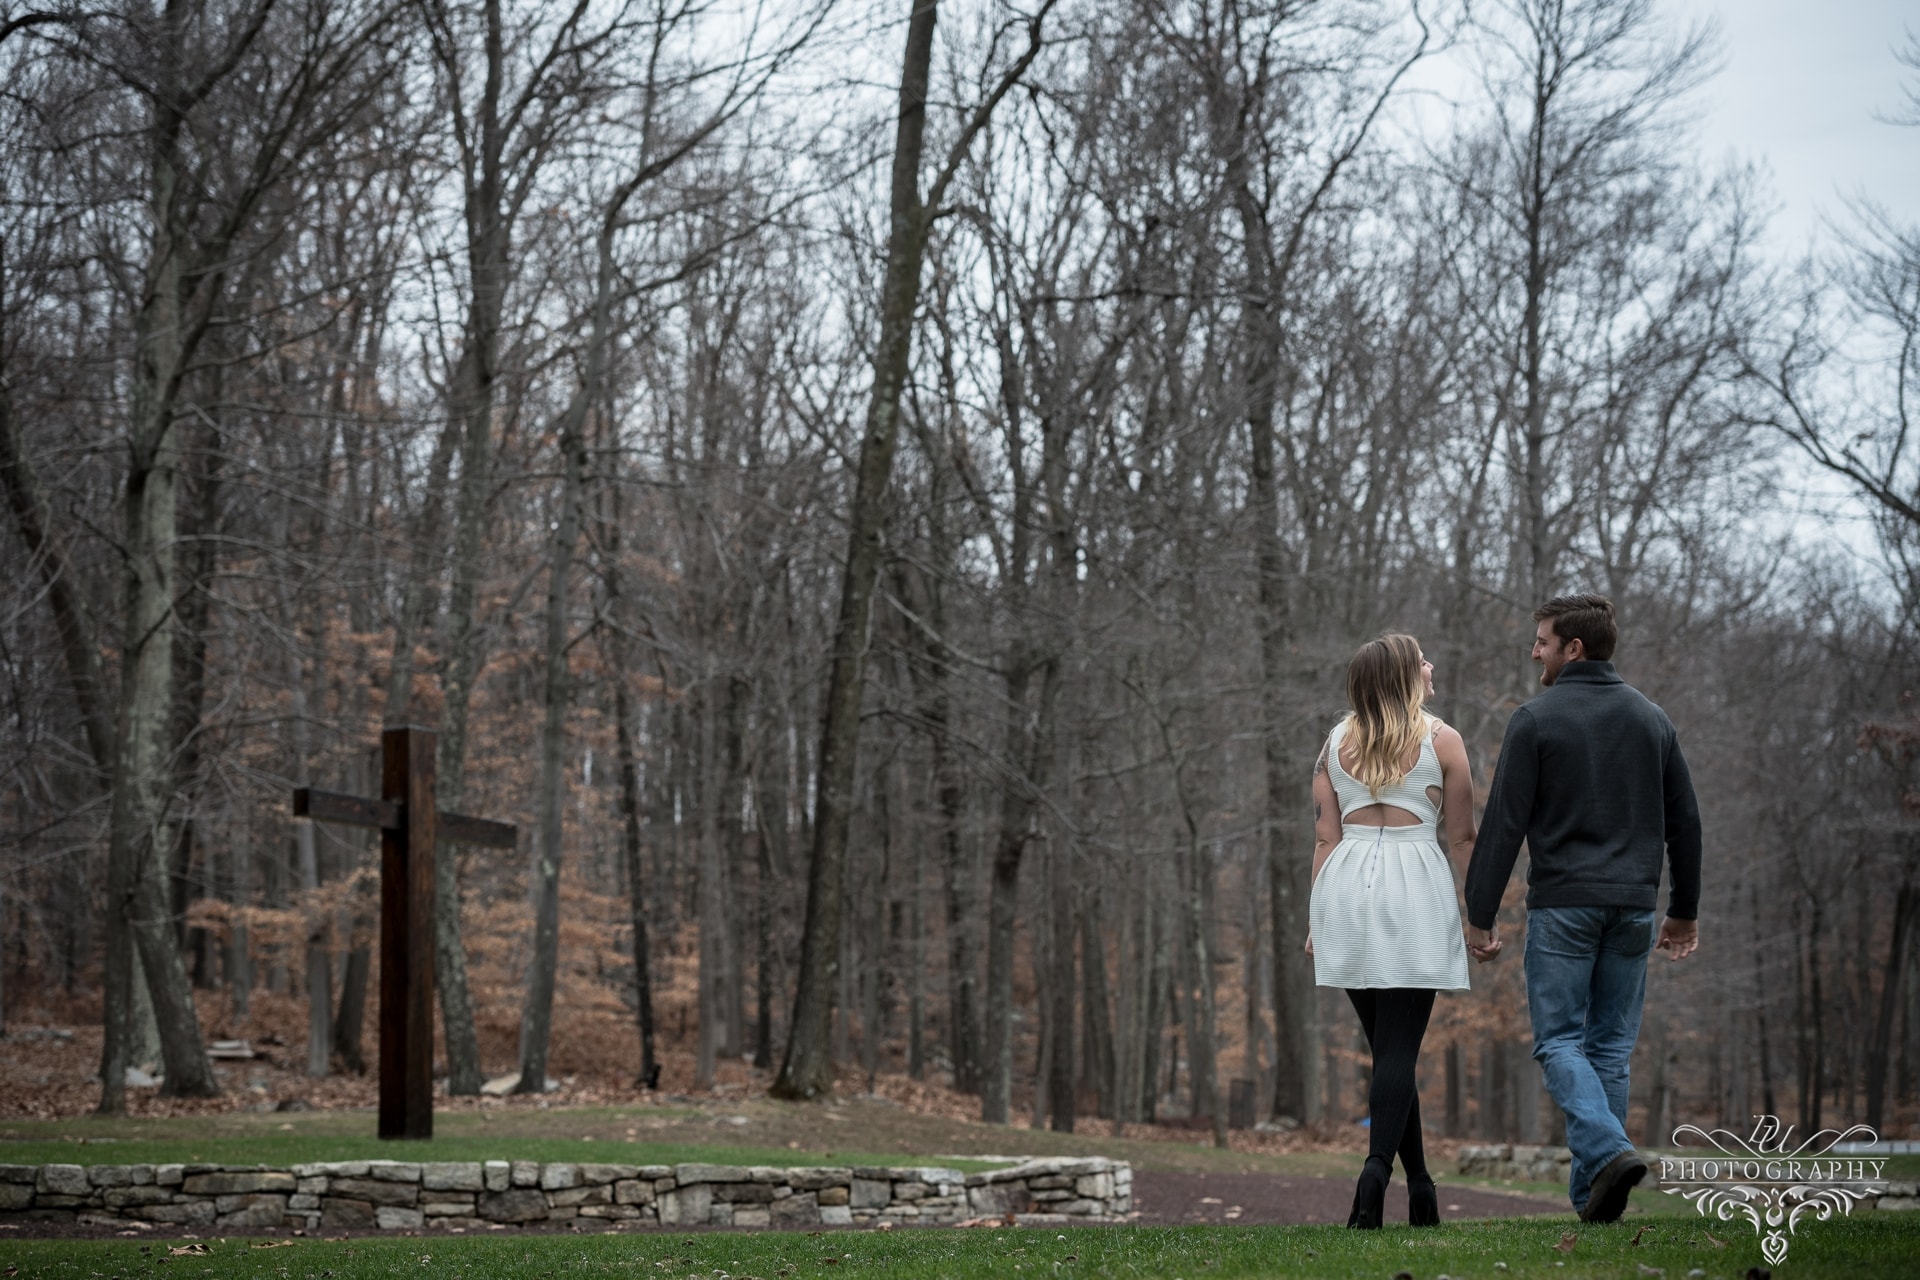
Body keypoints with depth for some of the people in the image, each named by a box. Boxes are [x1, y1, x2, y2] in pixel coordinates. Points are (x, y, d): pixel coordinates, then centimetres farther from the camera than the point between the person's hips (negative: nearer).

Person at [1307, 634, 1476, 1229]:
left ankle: (1420, 1186, 13)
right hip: (1415, 888, -4)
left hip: (1346, 886, 4)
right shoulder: (1441, 740, 1)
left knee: (1386, 1045, 12)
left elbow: (1325, 836, 9)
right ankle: (1377, 1167, -26)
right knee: (1398, 1048, -7)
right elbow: (1463, 837, 3)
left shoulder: (1338, 741, 11)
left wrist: (1317, 919, 11)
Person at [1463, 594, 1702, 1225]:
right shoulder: (1652, 719, 11)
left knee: (1560, 1040, 0)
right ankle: (1592, 1195, 8)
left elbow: (1504, 823, -8)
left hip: (1563, 905, -4)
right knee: (1611, 1044, 9)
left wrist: (1480, 913, -3)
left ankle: (1609, 1149, -23)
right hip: (1633, 905, 5)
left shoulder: (1536, 720, -5)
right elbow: (1684, 820, 13)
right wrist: (1684, 911, 21)